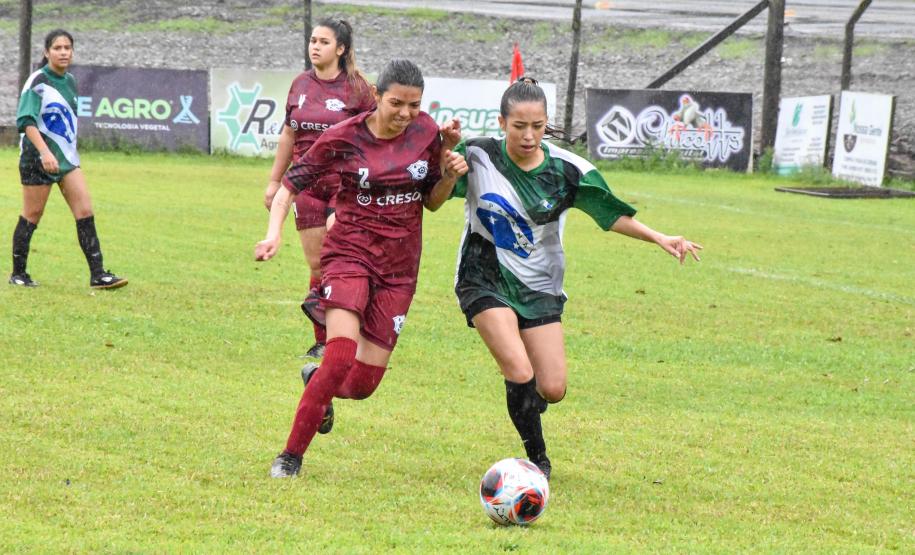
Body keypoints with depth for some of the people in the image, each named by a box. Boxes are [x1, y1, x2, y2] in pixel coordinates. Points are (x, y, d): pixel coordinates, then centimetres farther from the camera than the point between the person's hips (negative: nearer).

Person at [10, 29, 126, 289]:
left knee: (85, 212, -3)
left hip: (66, 157, 7)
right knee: (32, 216, 1)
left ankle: (97, 274, -4)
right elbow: (26, 120, -21)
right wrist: (45, 152, -32)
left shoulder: (70, 82, 10)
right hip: (38, 157, -7)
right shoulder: (38, 82, -12)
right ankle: (18, 274, 14)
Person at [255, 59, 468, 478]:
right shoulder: (344, 138, -9)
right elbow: (292, 183, -1)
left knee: (363, 383, 1)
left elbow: (432, 201, 12)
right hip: (350, 253, -4)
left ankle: (318, 383, 38)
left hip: (400, 268, 4)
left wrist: (450, 175, -8)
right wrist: (274, 232, -17)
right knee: (341, 357, -25)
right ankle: (291, 456, -11)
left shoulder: (426, 133, 0)